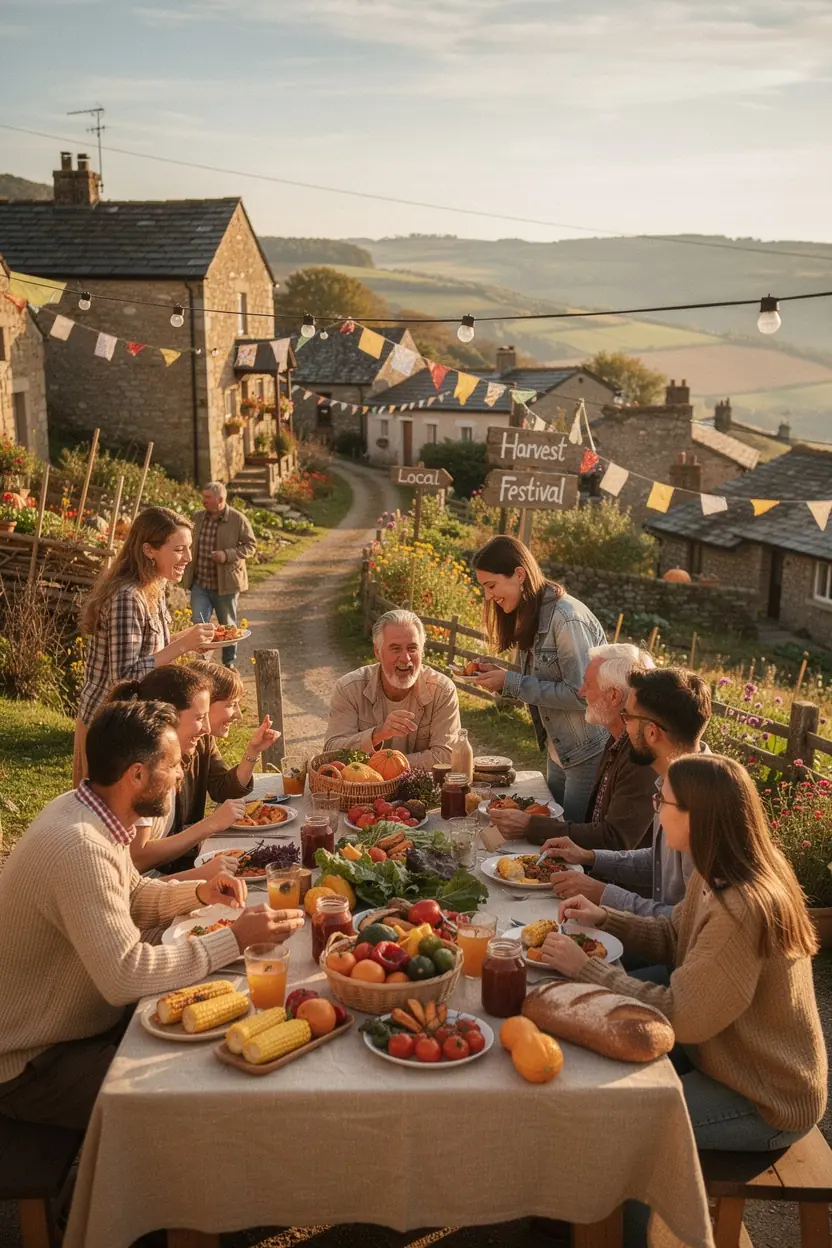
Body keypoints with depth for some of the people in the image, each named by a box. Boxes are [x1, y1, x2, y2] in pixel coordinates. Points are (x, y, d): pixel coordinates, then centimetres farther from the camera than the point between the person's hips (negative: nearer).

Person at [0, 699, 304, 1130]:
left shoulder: (82, 811, 0)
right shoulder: (78, 846, -31)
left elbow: (133, 897, 16)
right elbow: (125, 975, -35)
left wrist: (198, 892, -2)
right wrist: (234, 938, -28)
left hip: (88, 1018, 9)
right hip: (35, 1065, -9)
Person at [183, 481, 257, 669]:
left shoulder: (238, 519, -11)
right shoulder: (198, 518, 4)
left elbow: (250, 545, -7)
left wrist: (227, 555, -22)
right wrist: (188, 573, 13)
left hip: (226, 583, -3)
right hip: (200, 584, 3)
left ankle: (229, 663, 28)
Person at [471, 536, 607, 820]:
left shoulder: (567, 618, -21)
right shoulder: (529, 617, 8)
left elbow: (580, 694, -24)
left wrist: (512, 683, -21)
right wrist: (500, 678, -6)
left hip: (590, 754, -9)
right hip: (560, 753, 9)